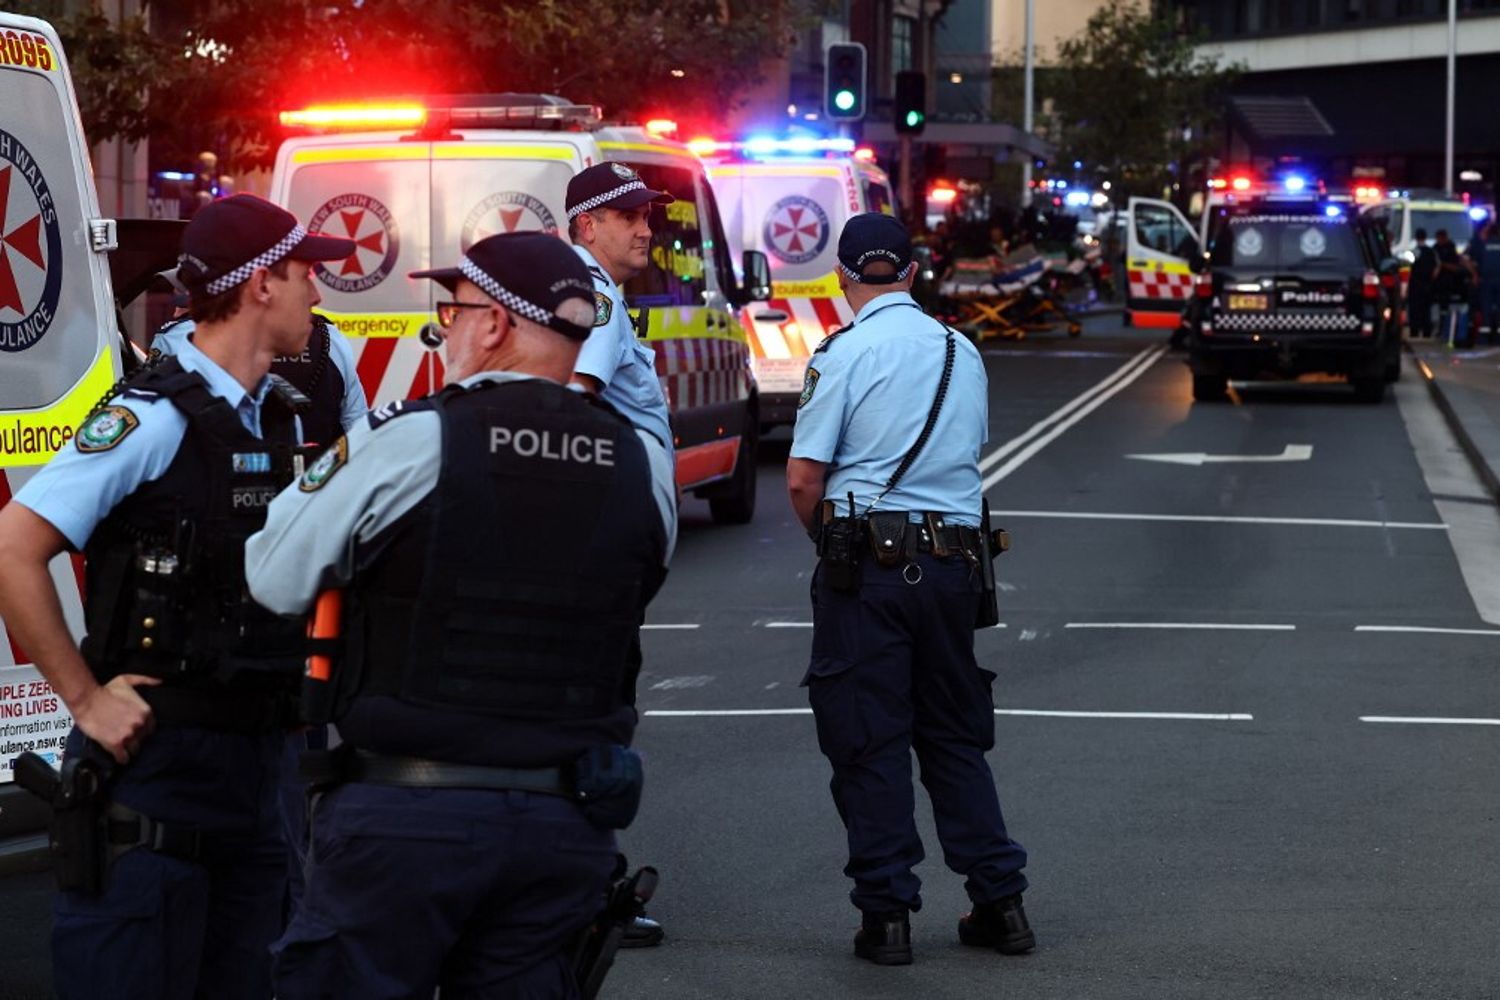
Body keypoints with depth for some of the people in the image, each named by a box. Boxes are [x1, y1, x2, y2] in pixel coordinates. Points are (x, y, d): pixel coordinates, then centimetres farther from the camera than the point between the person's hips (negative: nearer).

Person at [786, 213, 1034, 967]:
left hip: (869, 559, -5)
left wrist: (827, 539, 8)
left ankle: (887, 914, 2)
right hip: (955, 558, 5)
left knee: (869, 742, 1)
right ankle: (999, 902, 14)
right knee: (955, 736, 15)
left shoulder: (844, 352, -7)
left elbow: (803, 479, -10)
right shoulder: (962, 351, 11)